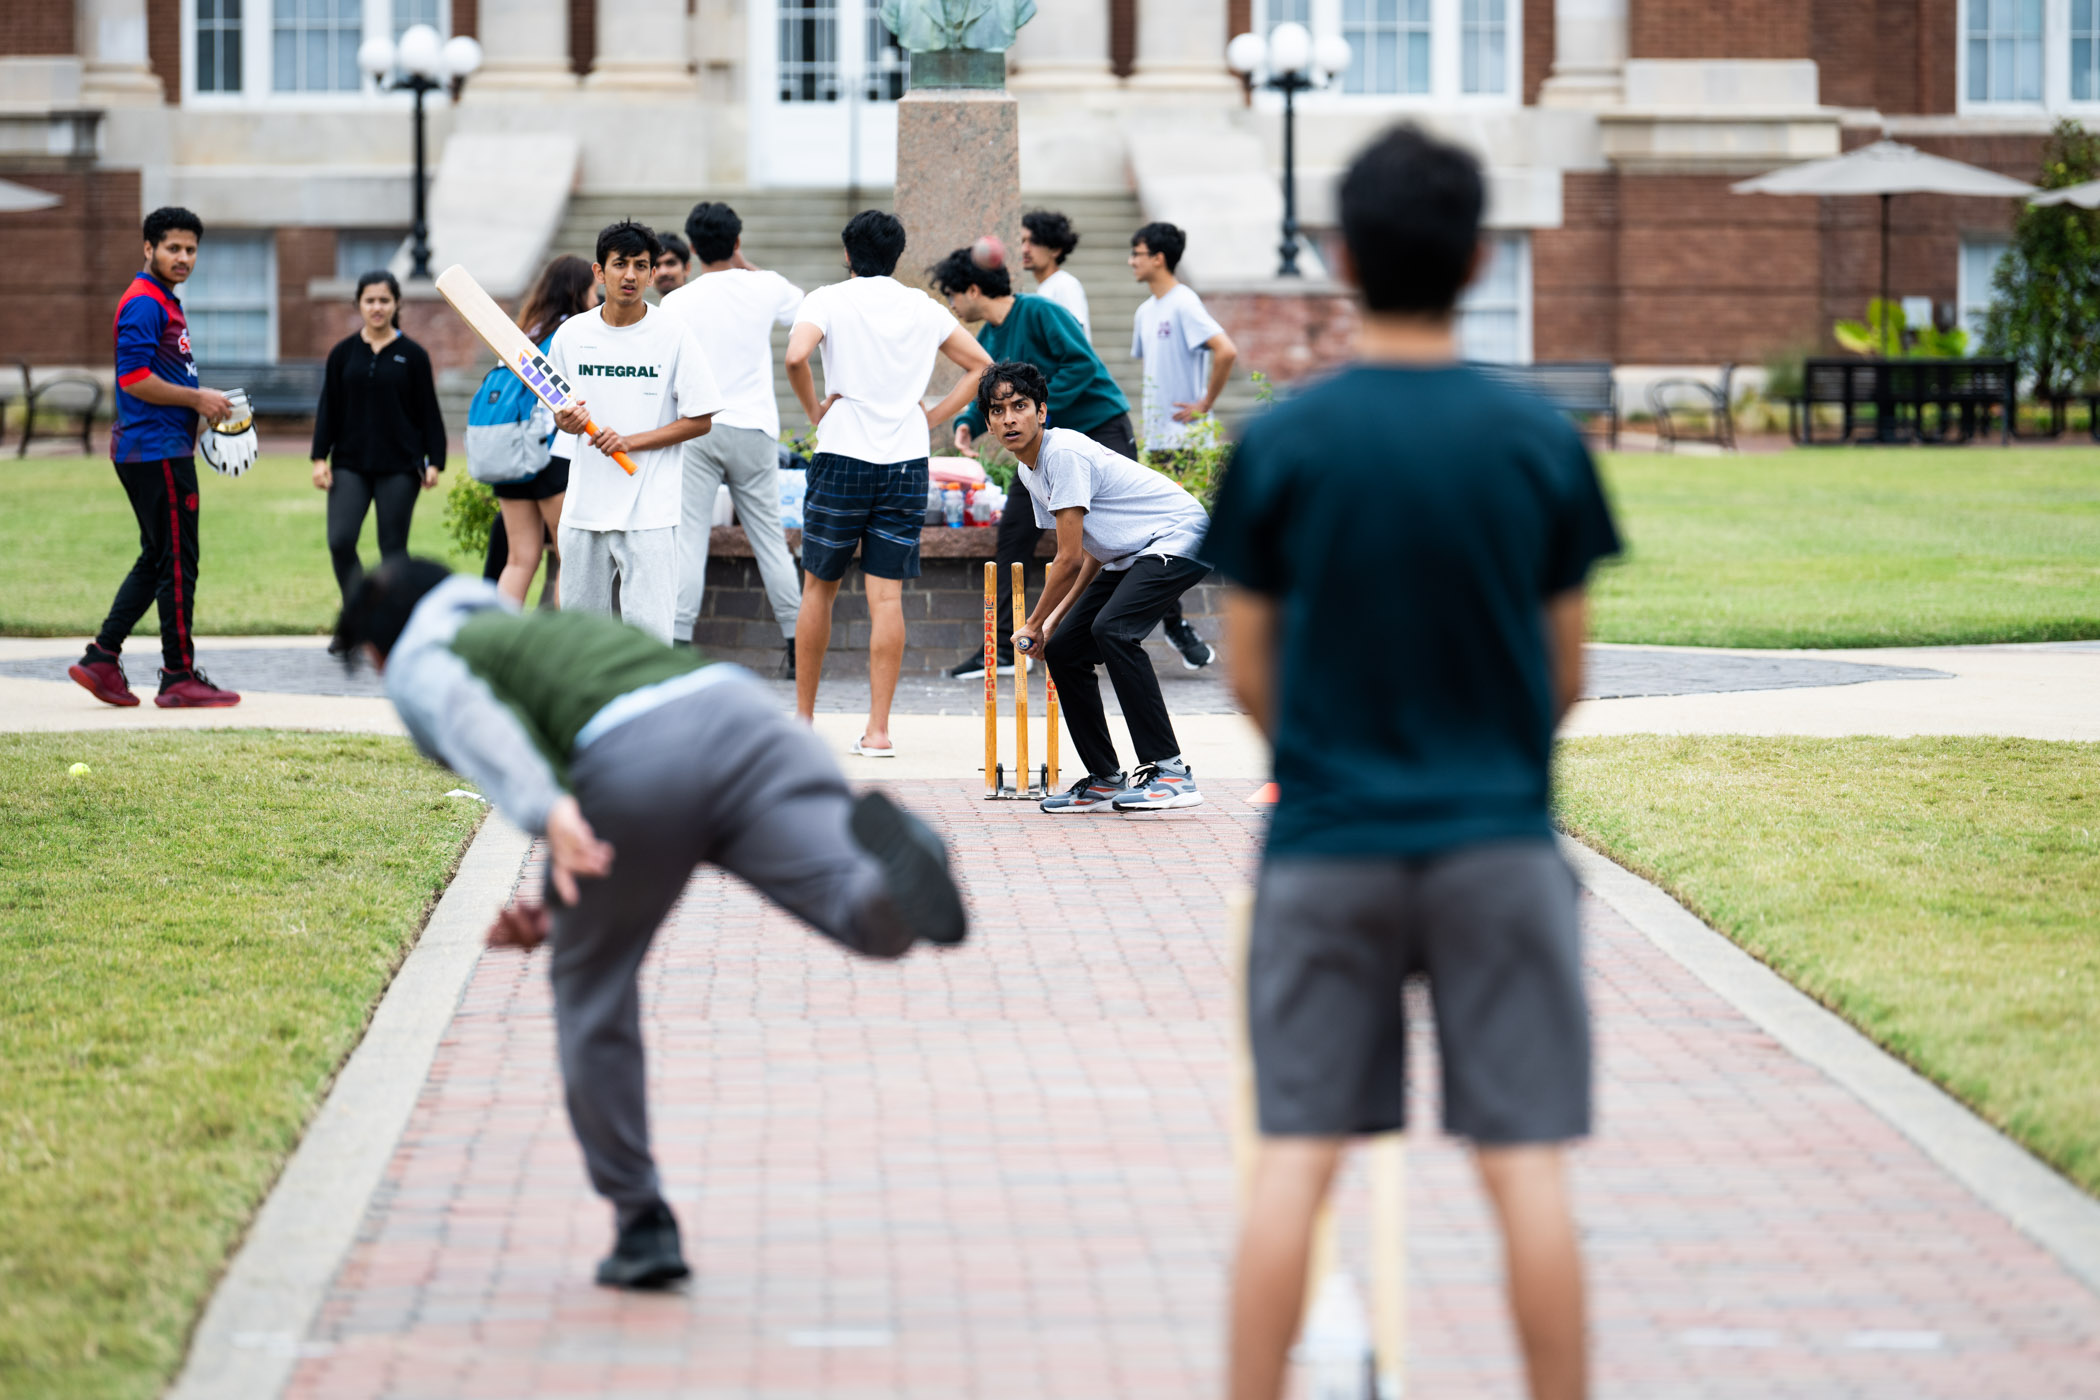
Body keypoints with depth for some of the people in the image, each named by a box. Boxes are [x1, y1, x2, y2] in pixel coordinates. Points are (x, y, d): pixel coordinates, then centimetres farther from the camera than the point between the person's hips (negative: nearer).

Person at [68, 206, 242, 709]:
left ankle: (101, 658, 14)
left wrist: (203, 405, 13)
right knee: (176, 563, -5)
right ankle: (179, 677, 0)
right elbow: (134, 378, -22)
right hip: (157, 450, -11)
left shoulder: (166, 302, 19)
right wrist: (197, 399, -15)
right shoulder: (144, 302, -14)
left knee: (157, 561, 14)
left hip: (163, 447, 11)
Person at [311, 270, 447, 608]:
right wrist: (320, 458, 0)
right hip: (350, 464, 1)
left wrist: (434, 463, -2)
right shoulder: (343, 353, 6)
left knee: (393, 549, 2)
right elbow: (328, 410, 8)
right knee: (340, 542, -12)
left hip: (399, 466, -1)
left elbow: (429, 413, 4)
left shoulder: (412, 355, 2)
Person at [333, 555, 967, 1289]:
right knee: (877, 921, -10)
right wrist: (556, 913, 35)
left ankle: (642, 1227, 20)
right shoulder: (555, 627, 44)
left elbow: (467, 715, -4)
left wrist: (545, 810, -18)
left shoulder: (420, 662, 24)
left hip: (629, 763, -4)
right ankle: (889, 853, -45)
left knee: (592, 991, 17)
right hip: (741, 711, 4)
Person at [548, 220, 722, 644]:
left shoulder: (672, 335, -4)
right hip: (584, 508, 4)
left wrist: (631, 441, -13)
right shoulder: (571, 334, 5)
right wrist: (566, 420, -8)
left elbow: (700, 419, -3)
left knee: (648, 626, -11)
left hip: (649, 511, -4)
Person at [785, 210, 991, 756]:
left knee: (819, 588, 11)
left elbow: (796, 356, -20)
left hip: (843, 456, -2)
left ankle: (803, 717, 18)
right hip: (907, 461, 2)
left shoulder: (827, 301, -1)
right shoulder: (924, 308, 10)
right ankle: (878, 728, -4)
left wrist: (814, 409, -5)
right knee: (887, 596, 0)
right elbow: (980, 365, 14)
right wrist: (932, 417, 11)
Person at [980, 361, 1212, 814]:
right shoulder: (1029, 469, 9)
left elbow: (1070, 559, -20)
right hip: (1130, 554, 10)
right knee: (1063, 650, 1)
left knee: (1111, 630, -30)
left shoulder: (1064, 454, -22)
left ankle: (1169, 771, -29)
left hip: (1179, 536, -10)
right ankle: (1105, 781, 10)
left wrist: (1033, 625, -7)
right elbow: (1091, 554, 16)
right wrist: (1054, 622, 7)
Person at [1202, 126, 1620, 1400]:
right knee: (1525, 1162, 2)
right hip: (1498, 840, 0)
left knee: (1297, 1158, 3)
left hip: (1326, 845, 0)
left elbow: (1248, 672, 2)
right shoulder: (1542, 444, -3)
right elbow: (1566, 678, 4)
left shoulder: (1282, 446, -5)